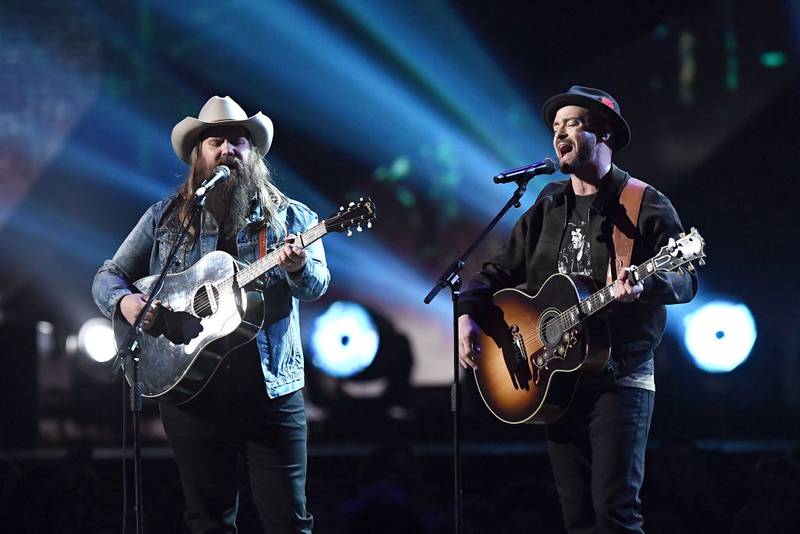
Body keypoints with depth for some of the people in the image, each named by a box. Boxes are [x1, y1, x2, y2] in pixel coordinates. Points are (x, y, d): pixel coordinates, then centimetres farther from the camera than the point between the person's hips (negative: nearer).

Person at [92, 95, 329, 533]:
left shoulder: (287, 216, 5)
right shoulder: (164, 218, 8)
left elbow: (317, 285, -7)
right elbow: (108, 277, 12)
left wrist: (298, 268, -30)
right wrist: (123, 301, -11)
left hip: (272, 389, -1)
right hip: (191, 392, 1)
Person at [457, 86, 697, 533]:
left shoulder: (646, 206, -3)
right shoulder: (547, 208, 15)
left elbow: (684, 281, -11)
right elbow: (501, 271, 18)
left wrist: (644, 285, -32)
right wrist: (468, 316, 1)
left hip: (621, 377, -6)